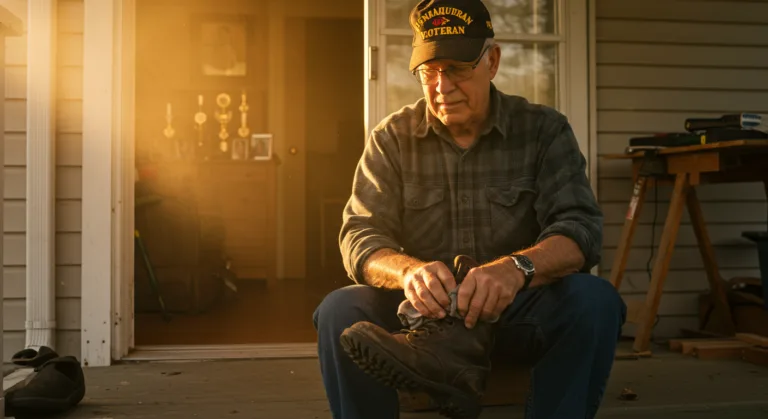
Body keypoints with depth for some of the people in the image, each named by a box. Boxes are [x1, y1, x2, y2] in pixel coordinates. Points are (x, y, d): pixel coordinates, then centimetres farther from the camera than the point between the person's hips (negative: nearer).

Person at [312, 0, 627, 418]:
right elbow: (360, 237, -6)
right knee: (340, 310, -26)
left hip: (515, 307, 0)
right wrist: (408, 270, -31)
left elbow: (580, 228, -12)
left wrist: (518, 267, -35)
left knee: (595, 300, -29)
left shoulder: (544, 130, 0)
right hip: (421, 311, 1)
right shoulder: (390, 138, 3)